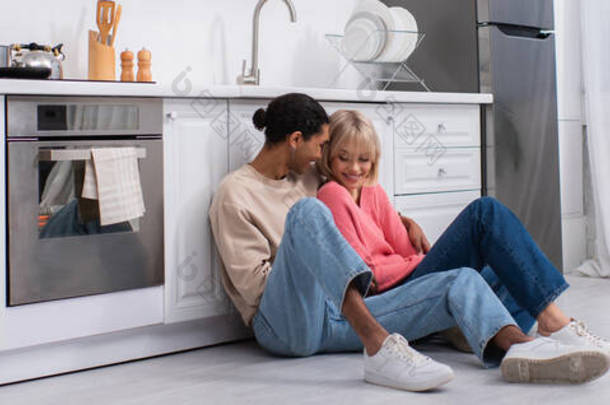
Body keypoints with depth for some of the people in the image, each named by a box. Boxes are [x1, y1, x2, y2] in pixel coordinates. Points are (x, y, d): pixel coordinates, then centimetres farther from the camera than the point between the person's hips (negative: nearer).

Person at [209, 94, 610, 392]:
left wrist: (405, 222, 22)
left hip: (342, 316, 7)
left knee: (461, 280, -10)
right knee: (307, 212, -32)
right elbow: (254, 281, -5)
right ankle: (379, 347, -50)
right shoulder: (235, 194, 3)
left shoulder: (308, 177, 23)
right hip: (286, 323, -7)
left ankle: (521, 348, -45)